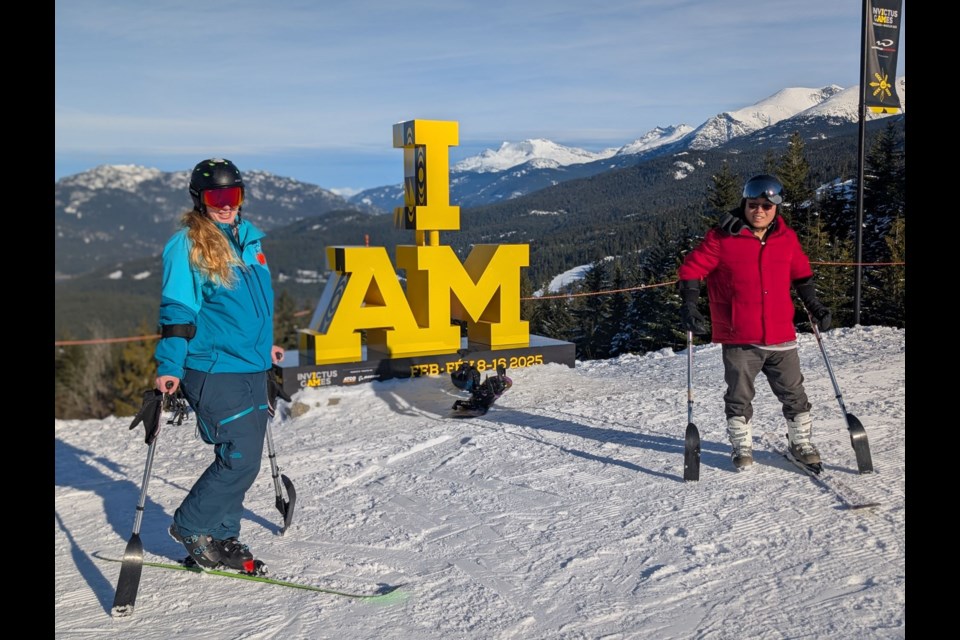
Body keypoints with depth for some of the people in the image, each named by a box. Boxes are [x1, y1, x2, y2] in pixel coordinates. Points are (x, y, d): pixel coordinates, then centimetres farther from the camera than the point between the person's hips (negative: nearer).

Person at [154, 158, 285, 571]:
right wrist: (170, 366, -18)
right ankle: (191, 528, 10)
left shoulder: (249, 236, 13)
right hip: (214, 370, -8)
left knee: (243, 458, 10)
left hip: (251, 368, 8)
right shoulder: (187, 245, -9)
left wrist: (264, 346, 31)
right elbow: (177, 310, -12)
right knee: (240, 459, -10)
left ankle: (222, 537, 24)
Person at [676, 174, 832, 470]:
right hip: (738, 339, -3)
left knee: (793, 393, 13)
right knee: (739, 396, 8)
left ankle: (800, 441, 30)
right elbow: (691, 268, -5)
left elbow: (801, 275, 19)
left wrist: (814, 306, 15)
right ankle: (742, 445, 24)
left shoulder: (787, 238, 4)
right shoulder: (722, 237, -8)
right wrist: (689, 305, -15)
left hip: (781, 336, 3)